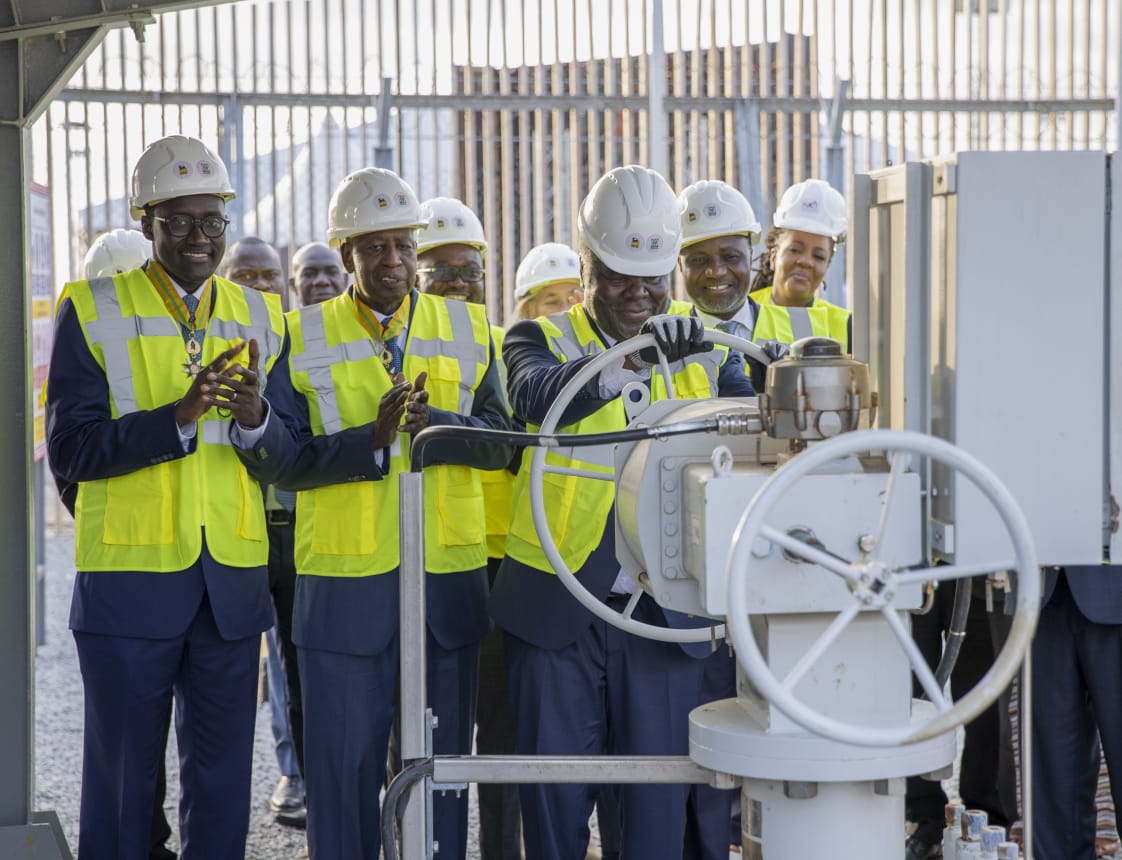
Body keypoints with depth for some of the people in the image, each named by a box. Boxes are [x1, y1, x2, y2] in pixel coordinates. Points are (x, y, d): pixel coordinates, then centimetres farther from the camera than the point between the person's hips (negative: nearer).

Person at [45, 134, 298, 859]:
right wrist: (179, 416, -22)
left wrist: (255, 420, -18)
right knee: (122, 779, 4)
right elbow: (69, 449, -10)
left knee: (223, 779, 9)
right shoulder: (92, 311, -2)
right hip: (129, 580, -3)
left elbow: (283, 458, 5)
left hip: (233, 580, 3)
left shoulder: (260, 318, 9)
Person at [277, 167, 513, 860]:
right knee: (344, 761, 2)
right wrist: (372, 439, -18)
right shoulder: (305, 337, 4)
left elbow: (502, 443, 1)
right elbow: (288, 462, -4)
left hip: (449, 578, 2)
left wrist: (438, 424, -18)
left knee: (441, 760, 7)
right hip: (346, 585, -1)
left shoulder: (467, 329, 9)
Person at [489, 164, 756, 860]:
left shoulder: (704, 348, 9)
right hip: (558, 606, -1)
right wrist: (638, 351, -38)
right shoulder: (543, 338, 2)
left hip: (665, 609, 1)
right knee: (556, 794, 6)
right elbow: (539, 395, -22)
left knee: (658, 800, 5)